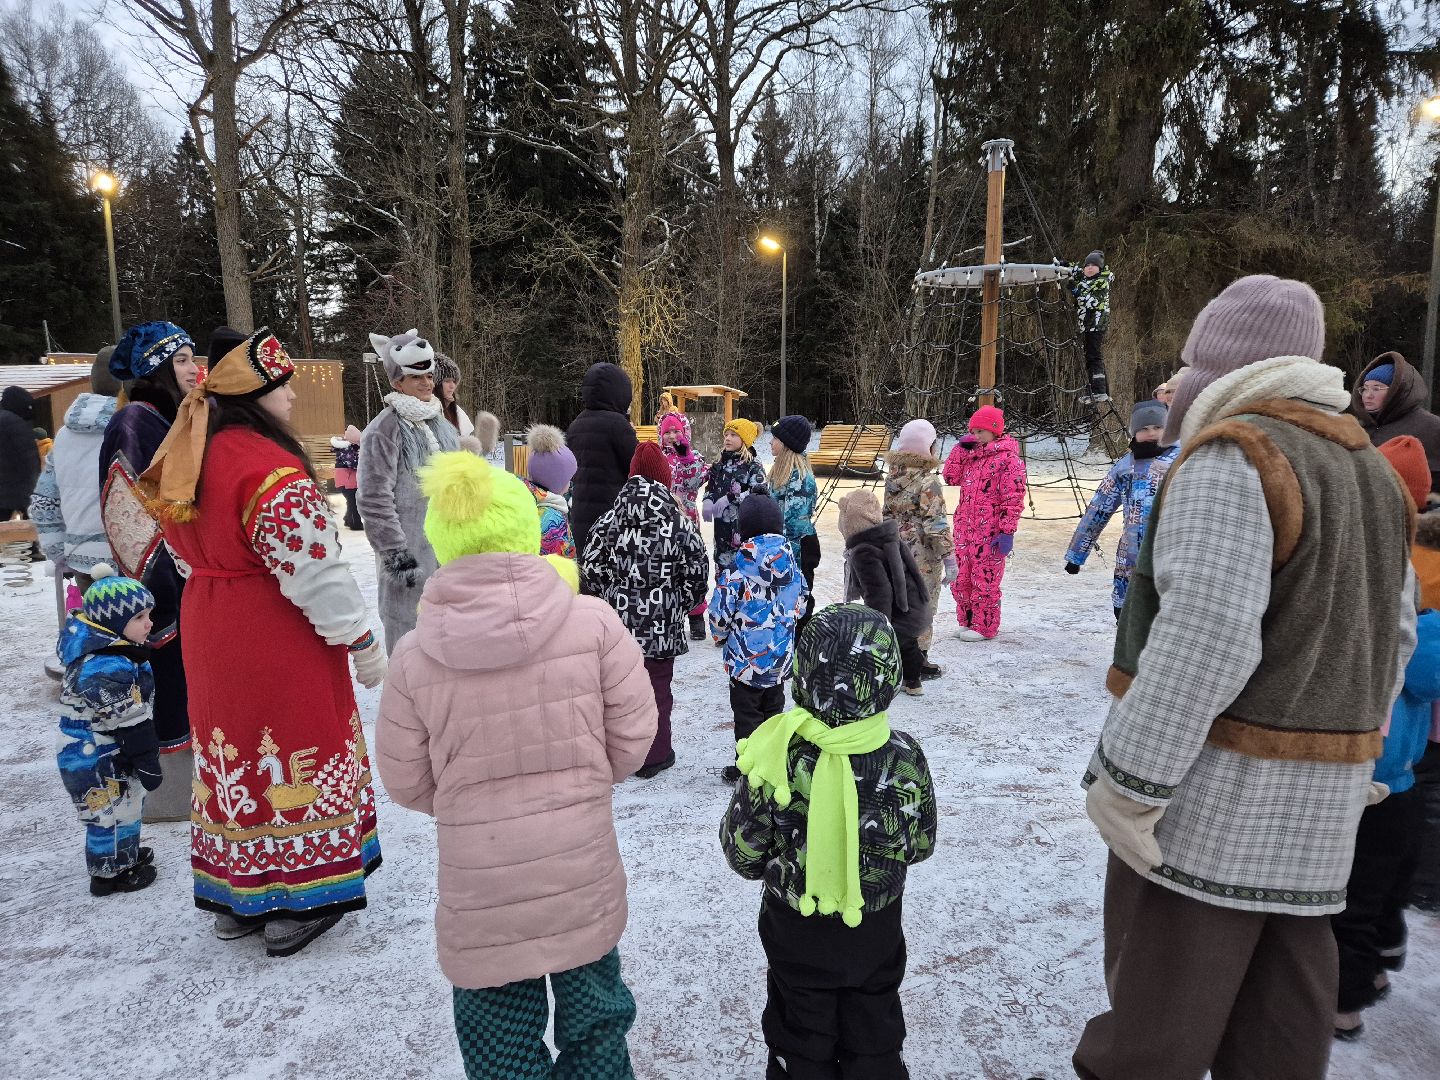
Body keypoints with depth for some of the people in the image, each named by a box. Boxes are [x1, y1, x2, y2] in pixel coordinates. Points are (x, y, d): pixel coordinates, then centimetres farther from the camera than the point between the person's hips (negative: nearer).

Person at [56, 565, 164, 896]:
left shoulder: (94, 648, 2)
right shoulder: (109, 669, -32)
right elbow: (131, 725, -26)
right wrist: (148, 764, -17)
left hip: (96, 753, 10)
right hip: (97, 761, -10)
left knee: (125, 807, 24)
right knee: (112, 813, 7)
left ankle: (125, 855, 42)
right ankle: (110, 873, 23)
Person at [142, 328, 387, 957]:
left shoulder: (186, 459, 6)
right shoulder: (269, 468, -23)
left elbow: (186, 547, 16)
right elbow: (313, 570, -24)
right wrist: (361, 641, -15)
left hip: (209, 631, 9)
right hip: (277, 638, -8)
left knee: (236, 754, 19)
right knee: (292, 759, 5)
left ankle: (236, 900, 32)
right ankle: (298, 904, 17)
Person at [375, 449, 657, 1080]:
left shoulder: (414, 654, -12)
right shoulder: (592, 622, -15)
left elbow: (408, 781, -2)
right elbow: (633, 737, -8)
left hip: (481, 890, 0)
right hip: (584, 874, 0)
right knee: (594, 1019, 25)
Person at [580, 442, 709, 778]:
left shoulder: (611, 520, -6)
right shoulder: (680, 524, -10)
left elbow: (590, 568, -6)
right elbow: (697, 575, -6)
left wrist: (609, 600, 8)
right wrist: (679, 607, 11)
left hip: (617, 620, 2)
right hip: (661, 625, -2)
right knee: (656, 688, 11)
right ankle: (654, 755, 23)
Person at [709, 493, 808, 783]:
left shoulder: (736, 573, -19)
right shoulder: (793, 569, -3)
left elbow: (719, 616, -14)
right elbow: (800, 607, 8)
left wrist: (722, 636, 8)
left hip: (747, 660, -5)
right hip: (781, 659, 5)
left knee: (747, 715, 8)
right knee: (773, 711, 20)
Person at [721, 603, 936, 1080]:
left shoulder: (777, 760, -28)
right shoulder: (905, 759, -22)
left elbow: (742, 856, -15)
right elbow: (920, 846, -6)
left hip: (796, 932, -1)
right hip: (877, 932, 2)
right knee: (875, 1036, 26)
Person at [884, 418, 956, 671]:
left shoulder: (891, 477, 2)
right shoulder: (928, 482, -18)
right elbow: (936, 524, -19)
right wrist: (949, 558, -14)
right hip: (922, 556, -6)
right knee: (921, 607, 6)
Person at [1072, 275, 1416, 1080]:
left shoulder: (1234, 454, -16)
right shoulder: (1372, 467, 12)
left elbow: (1204, 636, -26)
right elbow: (1396, 635, 16)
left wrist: (1126, 779, -21)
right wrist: (1349, 739, 24)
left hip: (1217, 789, -9)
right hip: (1324, 801, 9)